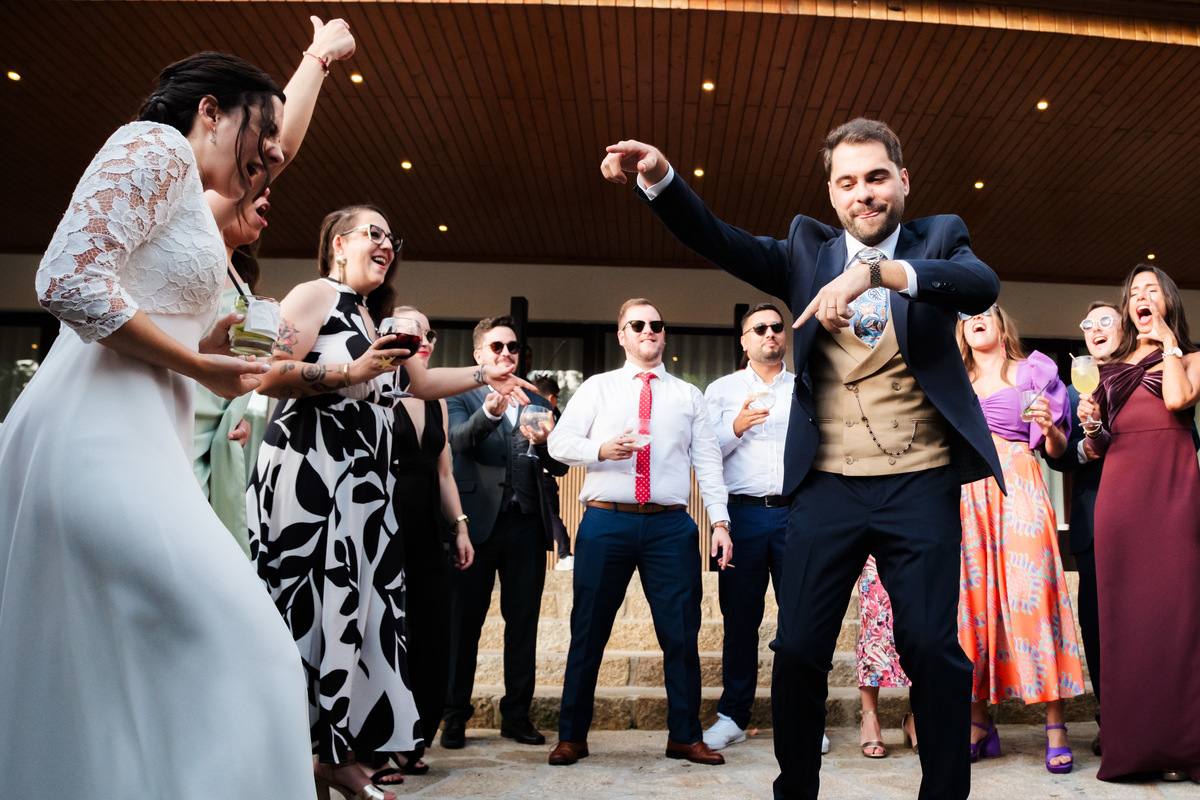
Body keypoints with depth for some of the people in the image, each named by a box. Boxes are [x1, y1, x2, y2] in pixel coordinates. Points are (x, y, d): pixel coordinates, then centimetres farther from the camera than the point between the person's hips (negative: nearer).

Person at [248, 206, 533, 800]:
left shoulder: (371, 318, 22)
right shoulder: (316, 295, -4)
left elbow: (417, 381, 30)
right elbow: (270, 376, -16)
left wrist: (482, 376, 25)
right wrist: (351, 373, -19)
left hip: (361, 486, 8)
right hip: (310, 477, -8)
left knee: (357, 612, 6)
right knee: (311, 614, -7)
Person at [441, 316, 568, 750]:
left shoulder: (538, 404, 17)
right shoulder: (461, 398, 7)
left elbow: (559, 466, 11)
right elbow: (459, 441, -14)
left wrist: (544, 442, -11)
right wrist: (489, 413, -34)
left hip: (526, 524, 3)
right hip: (478, 521, -3)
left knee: (523, 621, 7)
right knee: (464, 621, 2)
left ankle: (517, 714, 17)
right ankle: (455, 715, 14)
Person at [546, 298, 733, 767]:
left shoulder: (688, 395, 15)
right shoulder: (598, 388, 12)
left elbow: (708, 462, 9)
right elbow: (559, 442, 6)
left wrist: (720, 520, -1)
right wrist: (601, 450, -13)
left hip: (670, 526, 1)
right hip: (606, 522, -1)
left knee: (681, 632, 3)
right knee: (589, 631, 4)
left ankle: (684, 736, 18)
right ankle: (572, 737, 17)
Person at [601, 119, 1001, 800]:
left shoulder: (937, 239, 8)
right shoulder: (809, 250, 12)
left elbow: (982, 284, -14)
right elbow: (717, 239, -1)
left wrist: (875, 271, -29)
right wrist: (658, 176, -18)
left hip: (921, 485, -1)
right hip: (827, 484, 1)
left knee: (933, 648, 0)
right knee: (798, 649, 3)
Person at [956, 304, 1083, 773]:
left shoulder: (1031, 372, 14)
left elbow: (1057, 451, 9)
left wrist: (1050, 426, -10)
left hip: (1017, 488, -3)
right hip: (965, 494, 3)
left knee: (1030, 594, -11)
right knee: (970, 597, -3)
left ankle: (1055, 727, -5)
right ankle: (979, 725, 3)